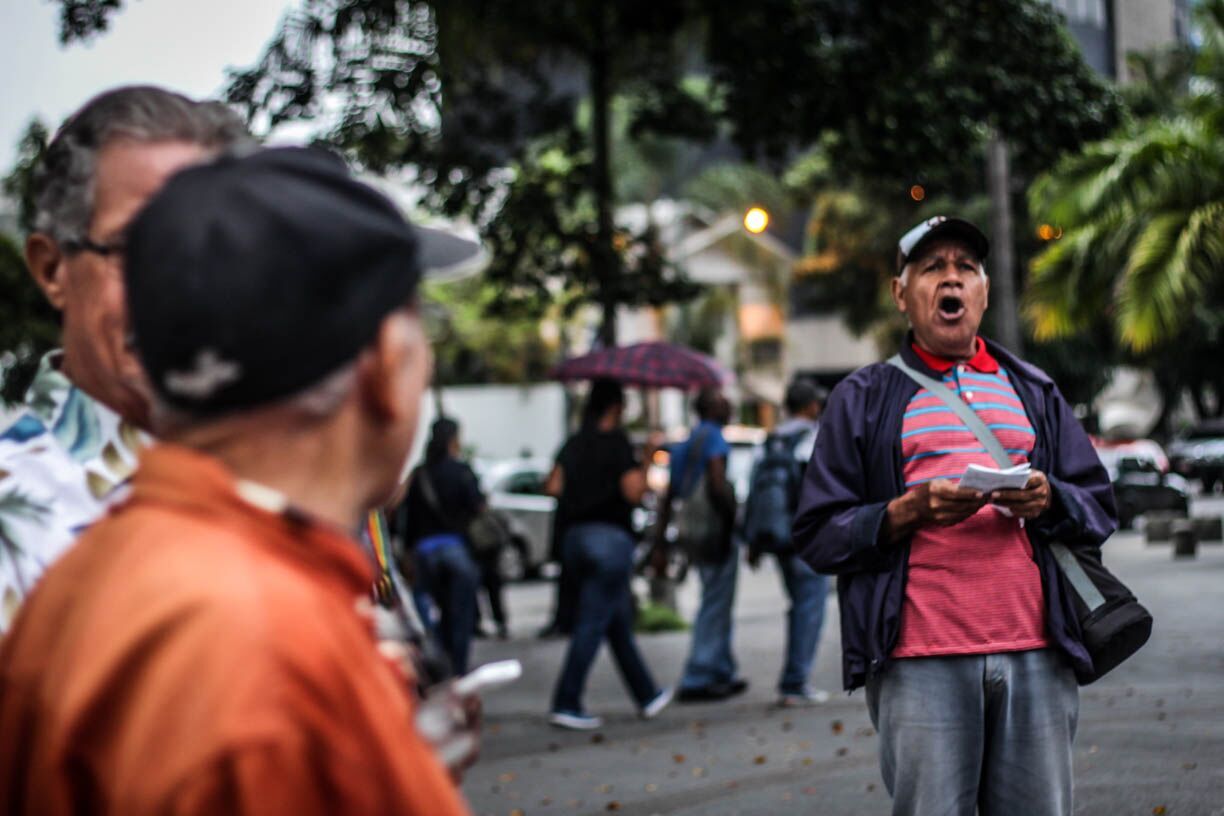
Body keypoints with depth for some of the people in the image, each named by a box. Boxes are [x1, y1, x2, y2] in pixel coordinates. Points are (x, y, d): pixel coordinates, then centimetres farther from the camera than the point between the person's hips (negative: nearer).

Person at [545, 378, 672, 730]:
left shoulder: (574, 444, 9)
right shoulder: (617, 442, -9)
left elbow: (552, 487, 3)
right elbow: (634, 491, -15)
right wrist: (647, 459, -3)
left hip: (575, 536, 7)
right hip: (610, 536, -7)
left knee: (618, 621, 15)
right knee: (593, 624, -5)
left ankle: (647, 695, 25)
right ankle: (566, 704, -8)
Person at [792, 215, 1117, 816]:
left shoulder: (1034, 392, 22)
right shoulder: (864, 399, 11)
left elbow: (1099, 509, 18)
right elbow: (818, 535, 4)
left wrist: (1048, 498, -4)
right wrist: (909, 511, -12)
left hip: (1036, 654, 3)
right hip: (920, 662, -3)